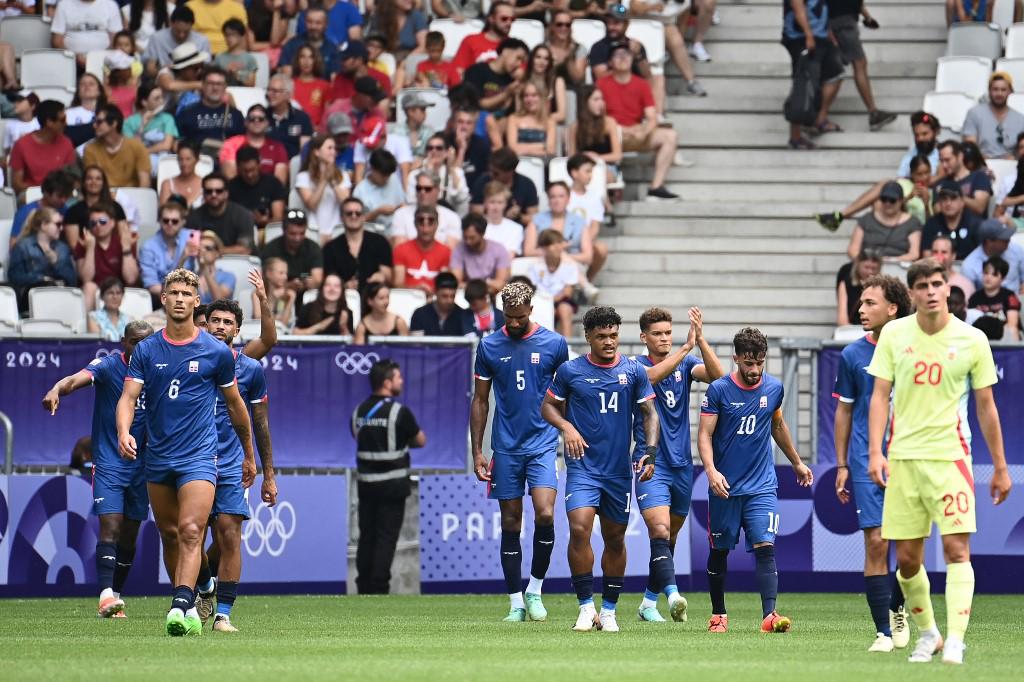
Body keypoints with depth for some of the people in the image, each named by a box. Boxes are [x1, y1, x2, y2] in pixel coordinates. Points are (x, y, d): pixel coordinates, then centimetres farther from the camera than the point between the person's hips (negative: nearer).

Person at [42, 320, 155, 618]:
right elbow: (78, 379, -31)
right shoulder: (108, 365, -11)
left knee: (129, 535, 9)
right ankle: (106, 595, -24)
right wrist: (57, 389, -52)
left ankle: (117, 596, 20)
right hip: (108, 462, -4)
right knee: (109, 527, -16)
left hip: (140, 465, 4)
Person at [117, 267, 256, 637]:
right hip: (157, 457, 4)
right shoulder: (146, 350, 4)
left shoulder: (217, 352, 0)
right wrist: (124, 432, -26)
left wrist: (249, 455, 18)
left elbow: (235, 404, 11)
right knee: (169, 533, 11)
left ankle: (181, 607, -31)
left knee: (191, 531, -19)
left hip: (199, 455, -4)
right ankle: (188, 604, 24)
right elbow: (128, 397, -4)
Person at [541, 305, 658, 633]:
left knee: (615, 540, 9)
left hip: (620, 469, 2)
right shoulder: (570, 371, 0)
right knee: (579, 529, -20)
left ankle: (608, 611, 23)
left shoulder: (634, 371, 3)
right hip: (582, 467, -2)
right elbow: (548, 405, 9)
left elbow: (650, 413, 6)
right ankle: (586, 606, -10)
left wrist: (650, 452, -7)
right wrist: (566, 427, -11)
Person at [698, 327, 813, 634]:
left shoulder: (774, 388, 4)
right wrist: (711, 470, -25)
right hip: (725, 487, -1)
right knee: (720, 551, 10)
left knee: (765, 548, -14)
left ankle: (769, 615, -24)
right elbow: (705, 435, -9)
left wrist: (797, 463, 32)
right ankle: (718, 614, 25)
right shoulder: (719, 389, -7)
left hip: (762, 486, 1)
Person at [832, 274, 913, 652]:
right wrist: (842, 465, 7)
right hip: (866, 464, 0)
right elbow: (844, 411, 11)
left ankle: (897, 609, 29)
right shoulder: (853, 355, 4)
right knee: (876, 543, -9)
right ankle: (884, 631, -4)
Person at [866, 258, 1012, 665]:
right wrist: (875, 452, -9)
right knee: (906, 558, 4)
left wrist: (1000, 467, 7)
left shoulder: (972, 340, -1)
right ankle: (927, 634, 23)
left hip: (950, 455, -2)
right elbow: (880, 396, 3)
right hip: (903, 457, 2)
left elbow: (986, 406, 5)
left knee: (956, 548, -14)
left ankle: (955, 641, -16)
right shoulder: (894, 334, 3)